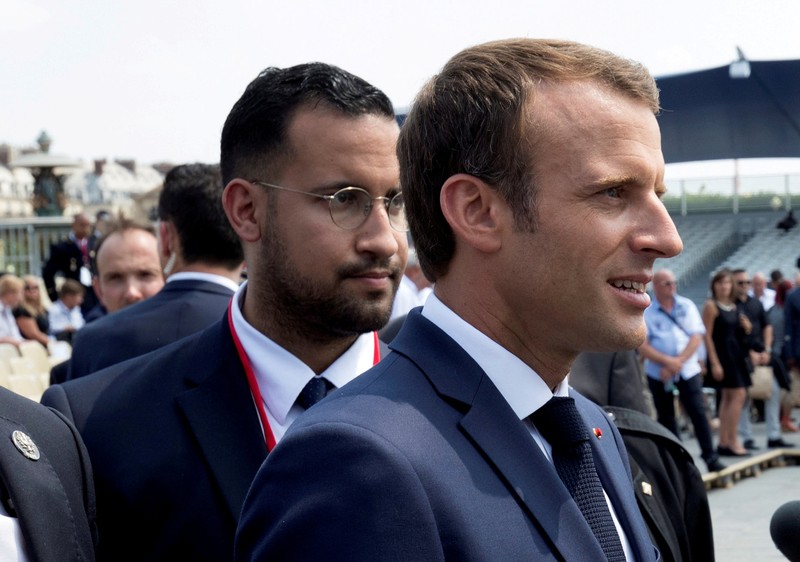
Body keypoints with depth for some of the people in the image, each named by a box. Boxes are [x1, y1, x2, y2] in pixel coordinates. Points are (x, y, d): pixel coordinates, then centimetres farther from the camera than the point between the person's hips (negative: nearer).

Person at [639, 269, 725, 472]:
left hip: (688, 370, 1)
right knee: (666, 417, 7)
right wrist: (667, 361, -20)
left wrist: (678, 362, -14)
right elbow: (642, 346, -9)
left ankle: (710, 457, 0)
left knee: (698, 412, -6)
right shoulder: (646, 312, -4)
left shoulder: (687, 306, 4)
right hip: (658, 373, -1)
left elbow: (696, 337, -3)